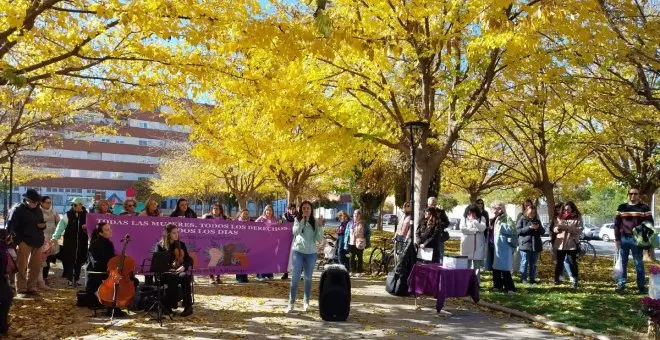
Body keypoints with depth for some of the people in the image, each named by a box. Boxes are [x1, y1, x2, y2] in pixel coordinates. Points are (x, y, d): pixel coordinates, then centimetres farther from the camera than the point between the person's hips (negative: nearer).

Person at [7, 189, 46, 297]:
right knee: (22, 266, -3)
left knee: (36, 266, 8)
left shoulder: (38, 210, 15)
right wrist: (19, 241, -14)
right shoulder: (18, 210, -4)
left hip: (37, 242, 6)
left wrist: (43, 225, 0)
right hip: (24, 242, -6)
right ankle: (21, 289, 2)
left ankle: (31, 288, 16)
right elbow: (12, 227, -6)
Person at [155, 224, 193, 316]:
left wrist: (183, 266, -14)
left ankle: (188, 306, -32)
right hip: (165, 273, -2)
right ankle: (169, 306, -29)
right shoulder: (160, 246, 5)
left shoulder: (181, 244, 13)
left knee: (185, 276, -34)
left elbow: (188, 259, 8)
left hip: (179, 271, 2)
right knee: (173, 278, -38)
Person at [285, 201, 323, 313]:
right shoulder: (297, 220, 1)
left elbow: (319, 239, -3)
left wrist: (320, 226, -13)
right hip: (298, 251, -1)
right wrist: (303, 220, -19)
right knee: (295, 278, -4)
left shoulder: (314, 222, 3)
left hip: (311, 253, 2)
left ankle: (306, 302, 23)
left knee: (308, 278, 10)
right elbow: (295, 232, -18)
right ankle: (291, 303, 2)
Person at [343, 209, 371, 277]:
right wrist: (346, 243, 4)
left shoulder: (364, 224, 2)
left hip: (360, 244, -2)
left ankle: (359, 272, 12)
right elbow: (347, 233, 9)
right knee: (352, 257, 3)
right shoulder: (350, 223, 8)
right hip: (351, 243, 2)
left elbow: (368, 233, 7)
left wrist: (367, 242, -1)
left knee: (360, 257, 5)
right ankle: (352, 271, 11)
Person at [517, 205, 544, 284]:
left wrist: (538, 228, -7)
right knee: (524, 263, -2)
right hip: (525, 245, -4)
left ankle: (532, 279, 15)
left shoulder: (537, 221, 15)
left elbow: (543, 232, 15)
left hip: (535, 245, 4)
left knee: (533, 264, 8)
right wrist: (529, 227, -17)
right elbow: (518, 230, -8)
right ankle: (524, 279, 3)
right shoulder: (522, 220, 2)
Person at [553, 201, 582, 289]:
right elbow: (555, 229, 9)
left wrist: (567, 227, -21)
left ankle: (575, 280, 9)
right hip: (560, 243, 3)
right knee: (559, 262, 9)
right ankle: (557, 279, 18)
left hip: (572, 244, -3)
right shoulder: (560, 217, 10)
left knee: (572, 262, 1)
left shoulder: (578, 218, 0)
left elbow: (579, 230, -11)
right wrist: (557, 228, -15)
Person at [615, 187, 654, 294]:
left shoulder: (644, 208, 2)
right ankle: (621, 285, 12)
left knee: (639, 264, 5)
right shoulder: (621, 207, 6)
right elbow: (617, 224, 7)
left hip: (637, 239, -1)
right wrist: (617, 239, 1)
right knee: (622, 263, 5)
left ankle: (642, 286, 12)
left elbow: (650, 224, 3)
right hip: (623, 239, 2)